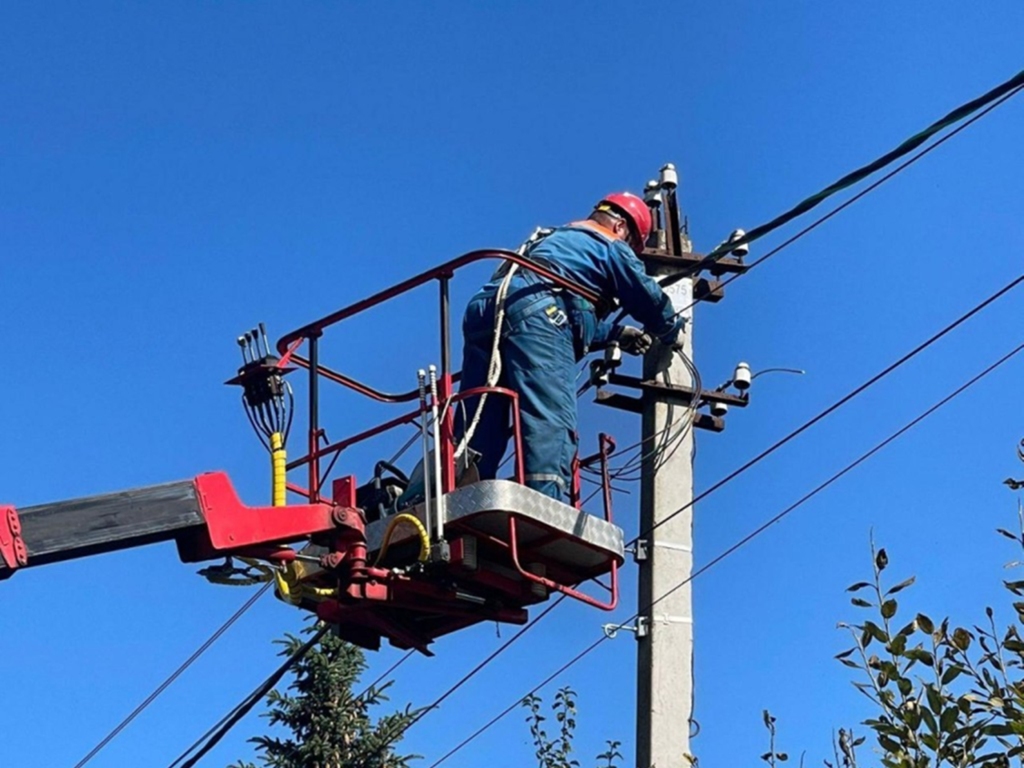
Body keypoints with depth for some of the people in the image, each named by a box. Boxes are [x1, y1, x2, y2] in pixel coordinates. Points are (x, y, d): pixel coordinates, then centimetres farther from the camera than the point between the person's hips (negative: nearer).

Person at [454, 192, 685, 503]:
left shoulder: (554, 239, 42)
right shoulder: (610, 246, 18)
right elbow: (650, 301, 20)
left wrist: (617, 333, 57)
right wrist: (670, 333, 39)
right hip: (534, 309, -8)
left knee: (479, 426, 3)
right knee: (551, 423, -16)